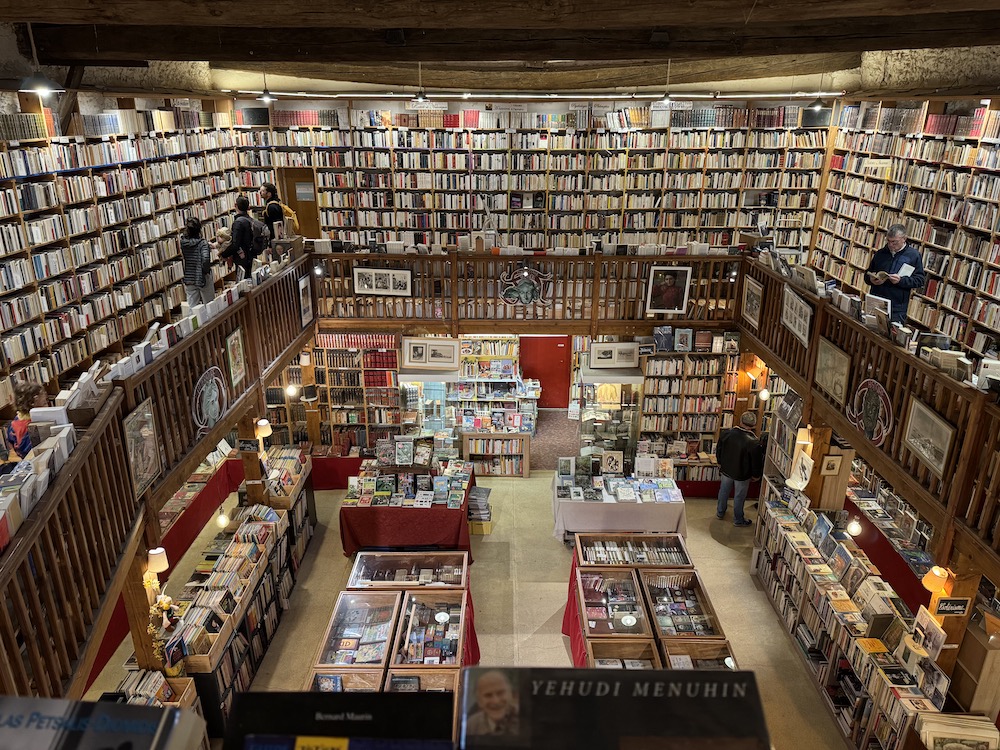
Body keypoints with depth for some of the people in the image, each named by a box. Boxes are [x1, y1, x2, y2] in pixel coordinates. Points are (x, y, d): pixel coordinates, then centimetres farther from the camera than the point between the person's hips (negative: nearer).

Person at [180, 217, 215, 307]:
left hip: (189, 280, 4)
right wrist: (206, 270, -11)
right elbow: (206, 258, -31)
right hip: (203, 278, -4)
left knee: (192, 308, 9)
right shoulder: (202, 242, -16)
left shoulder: (183, 243, 0)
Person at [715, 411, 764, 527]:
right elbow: (757, 461, -17)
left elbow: (718, 450, -1)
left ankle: (720, 513, 44)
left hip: (726, 470, 4)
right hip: (742, 474, -4)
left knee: (723, 491, 24)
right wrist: (756, 475, 2)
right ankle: (738, 520, 35)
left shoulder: (727, 434, -17)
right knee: (739, 497, 16)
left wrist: (720, 463, 17)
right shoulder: (754, 443, -29)